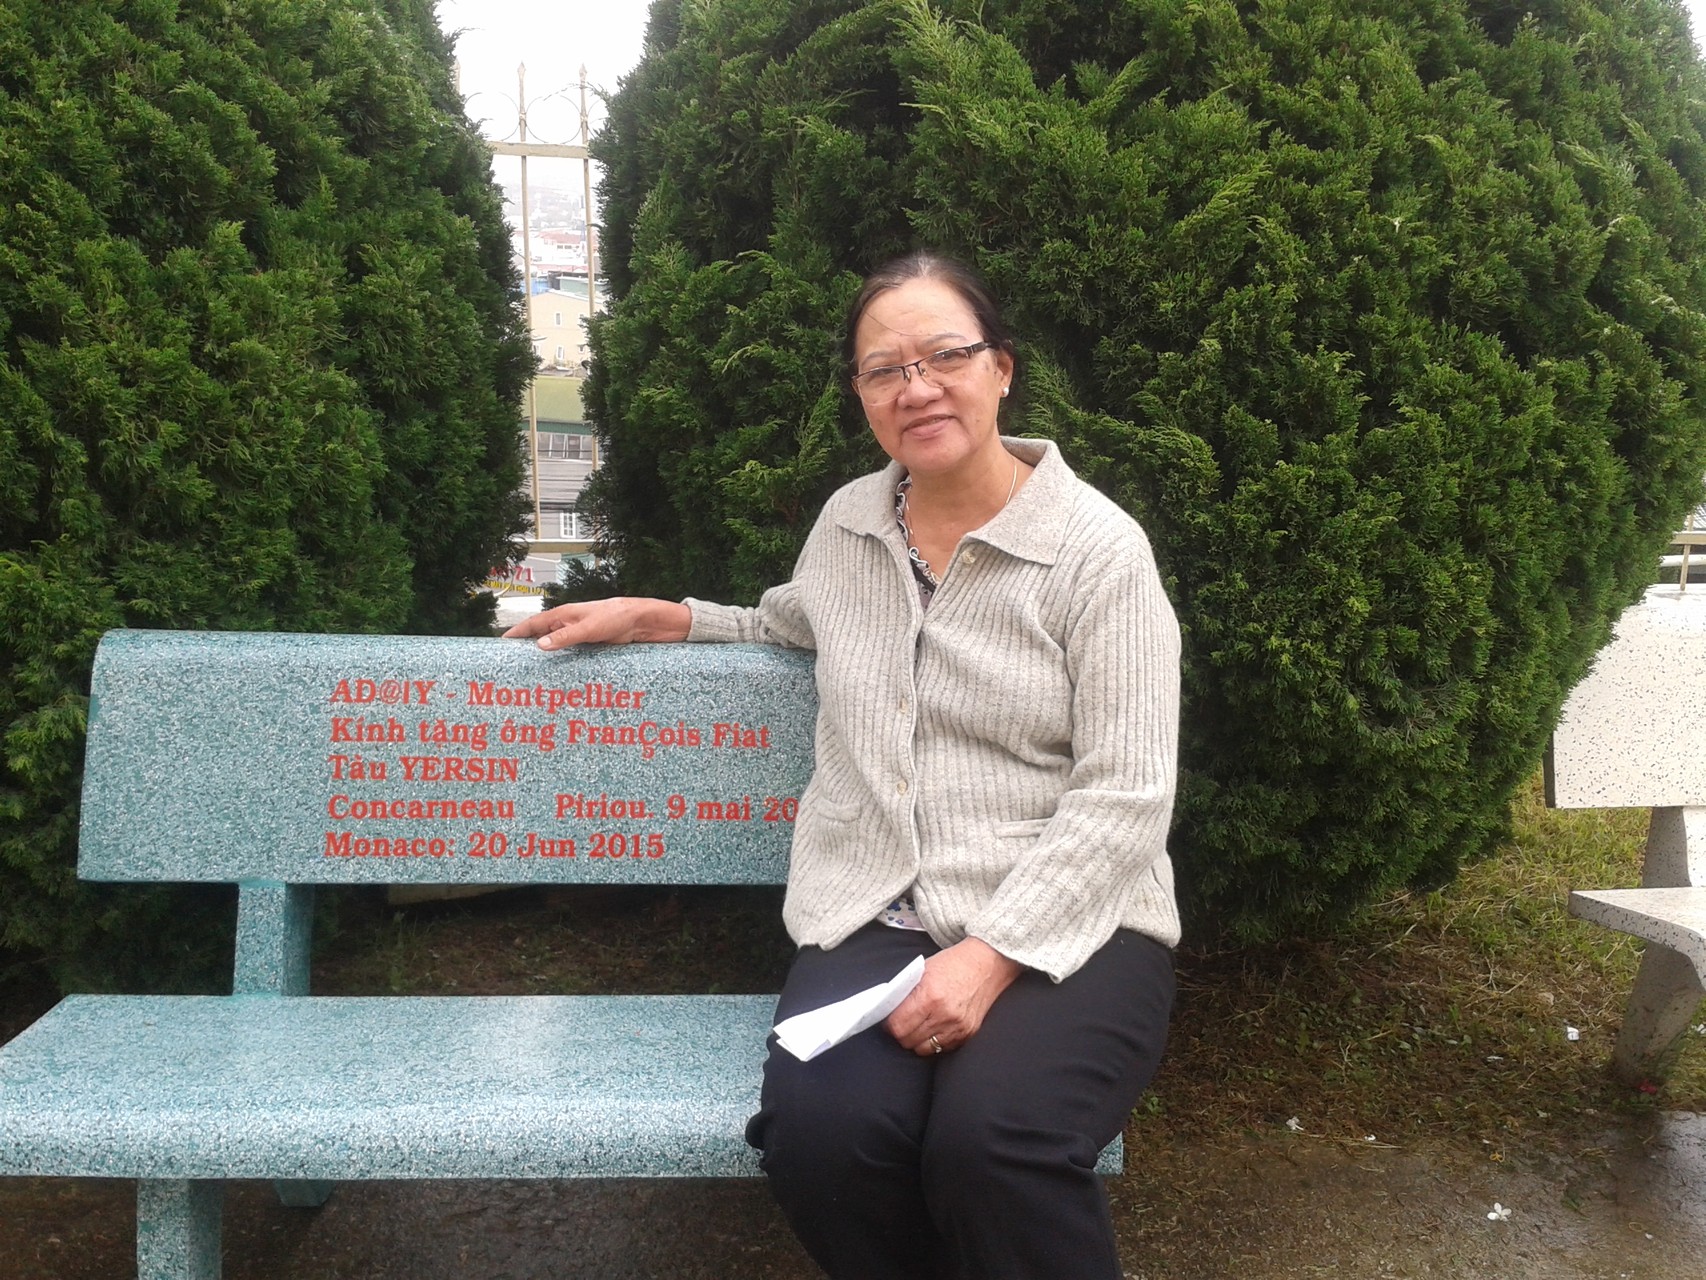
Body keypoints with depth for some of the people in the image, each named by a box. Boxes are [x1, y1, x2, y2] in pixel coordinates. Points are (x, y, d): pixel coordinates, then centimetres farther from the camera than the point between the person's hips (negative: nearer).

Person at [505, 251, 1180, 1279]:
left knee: (990, 1136, -34)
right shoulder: (848, 522, 11)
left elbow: (1123, 798, -10)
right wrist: (659, 618, 20)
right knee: (822, 1125, -28)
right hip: (876, 919, 4)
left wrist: (991, 955, -20)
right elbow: (799, 628, 35)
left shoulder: (1098, 547, -4)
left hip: (1064, 927, -3)